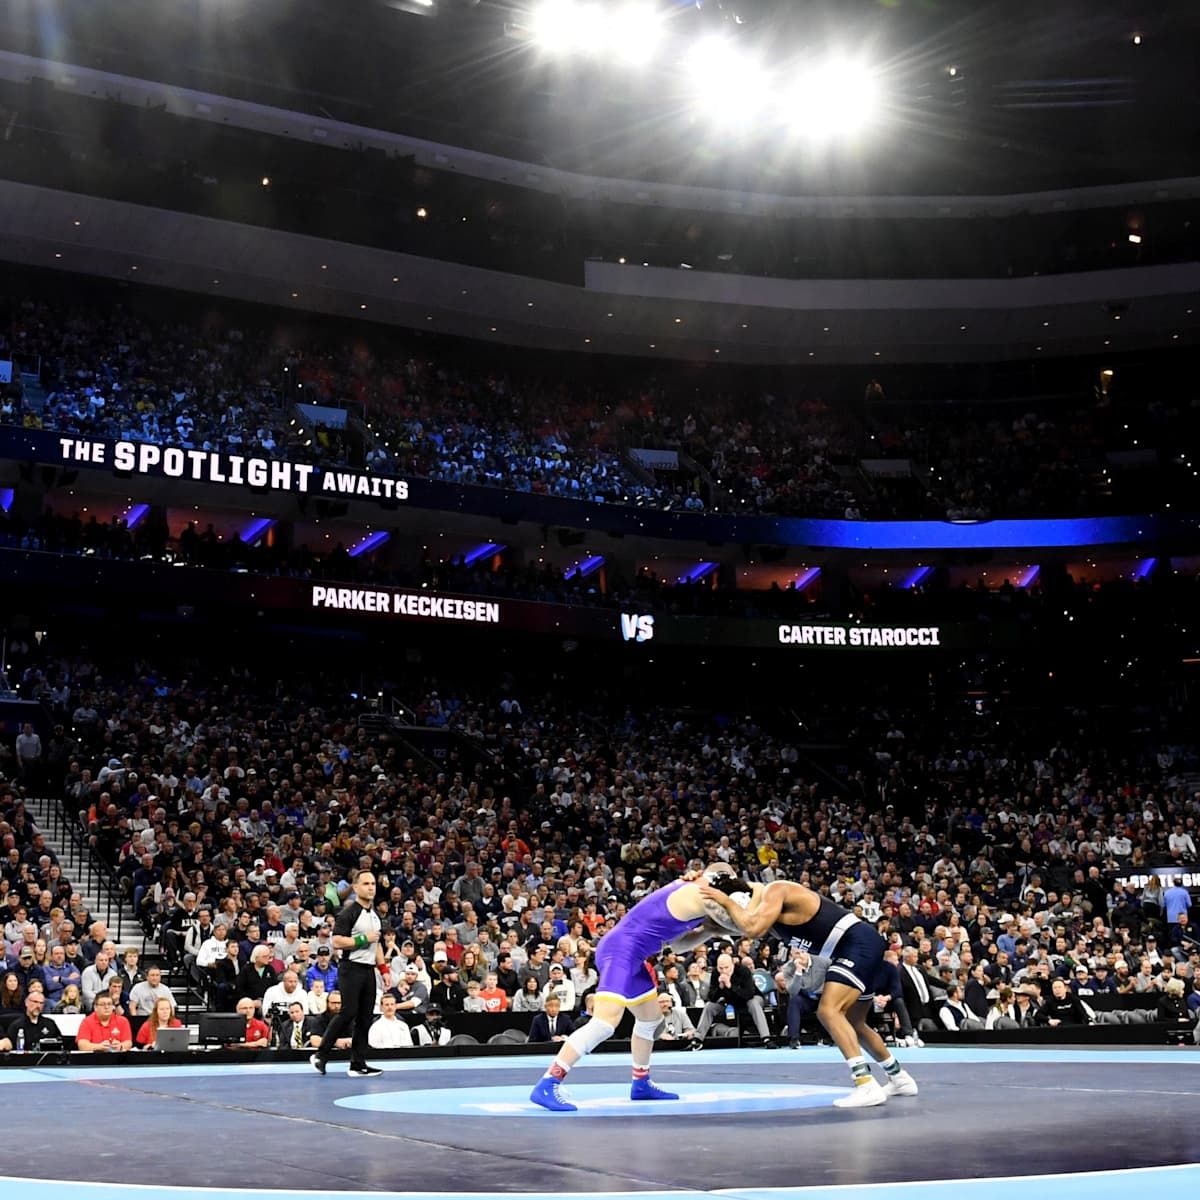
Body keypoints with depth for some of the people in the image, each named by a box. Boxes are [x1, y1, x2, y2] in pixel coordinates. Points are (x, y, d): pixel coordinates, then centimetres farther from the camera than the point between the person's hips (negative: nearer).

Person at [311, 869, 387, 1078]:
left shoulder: (375, 914, 17)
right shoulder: (349, 913, -9)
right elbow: (337, 942, -16)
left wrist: (384, 970, 18)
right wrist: (363, 938, -15)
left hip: (369, 970, 8)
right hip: (351, 969, -8)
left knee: (365, 1017, 5)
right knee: (349, 1012, -12)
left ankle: (358, 1064, 8)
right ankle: (321, 1055, 0)